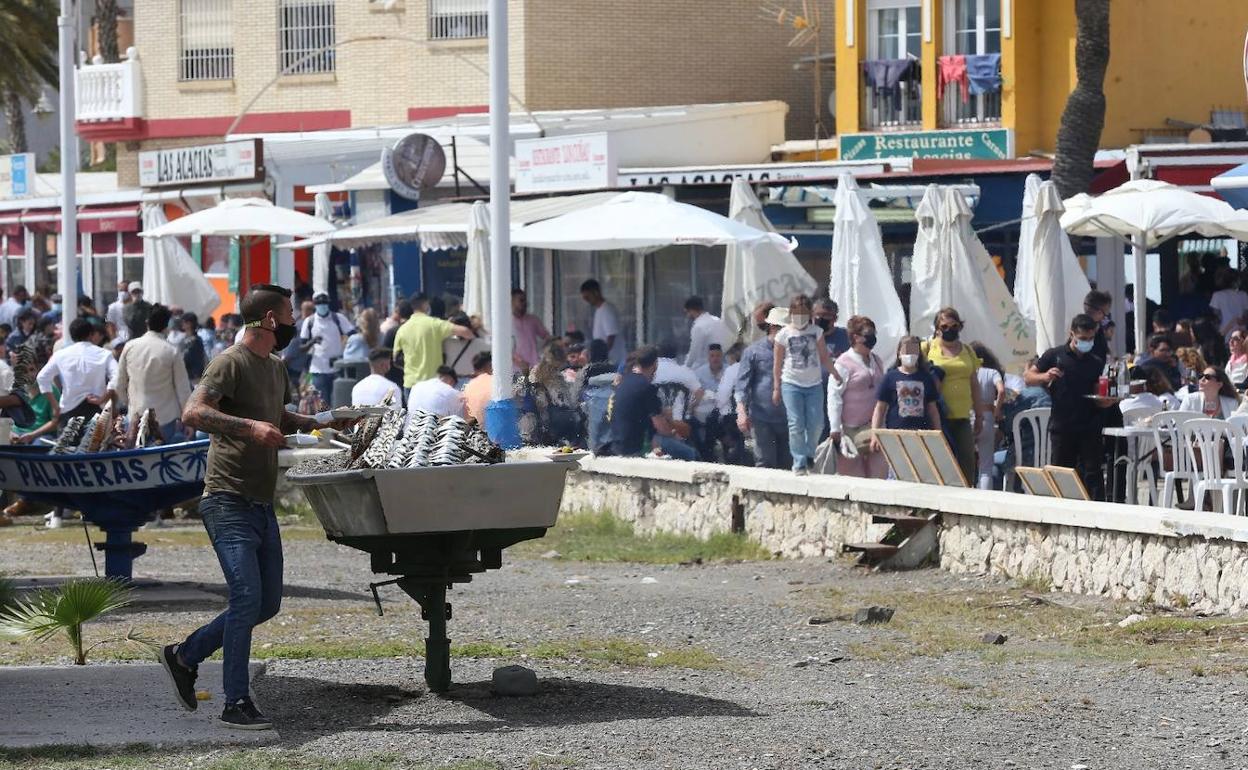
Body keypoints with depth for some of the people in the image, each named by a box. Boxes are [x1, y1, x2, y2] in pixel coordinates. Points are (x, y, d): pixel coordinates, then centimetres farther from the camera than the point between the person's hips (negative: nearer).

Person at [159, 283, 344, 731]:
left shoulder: (276, 368, 17)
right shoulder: (231, 363, -11)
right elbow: (193, 413, -24)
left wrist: (320, 423, 19)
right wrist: (250, 426, -33)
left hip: (262, 504, 9)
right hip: (229, 502, -9)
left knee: (267, 602, 11)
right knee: (247, 596, -16)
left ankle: (185, 656, 25)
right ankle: (236, 703, -10)